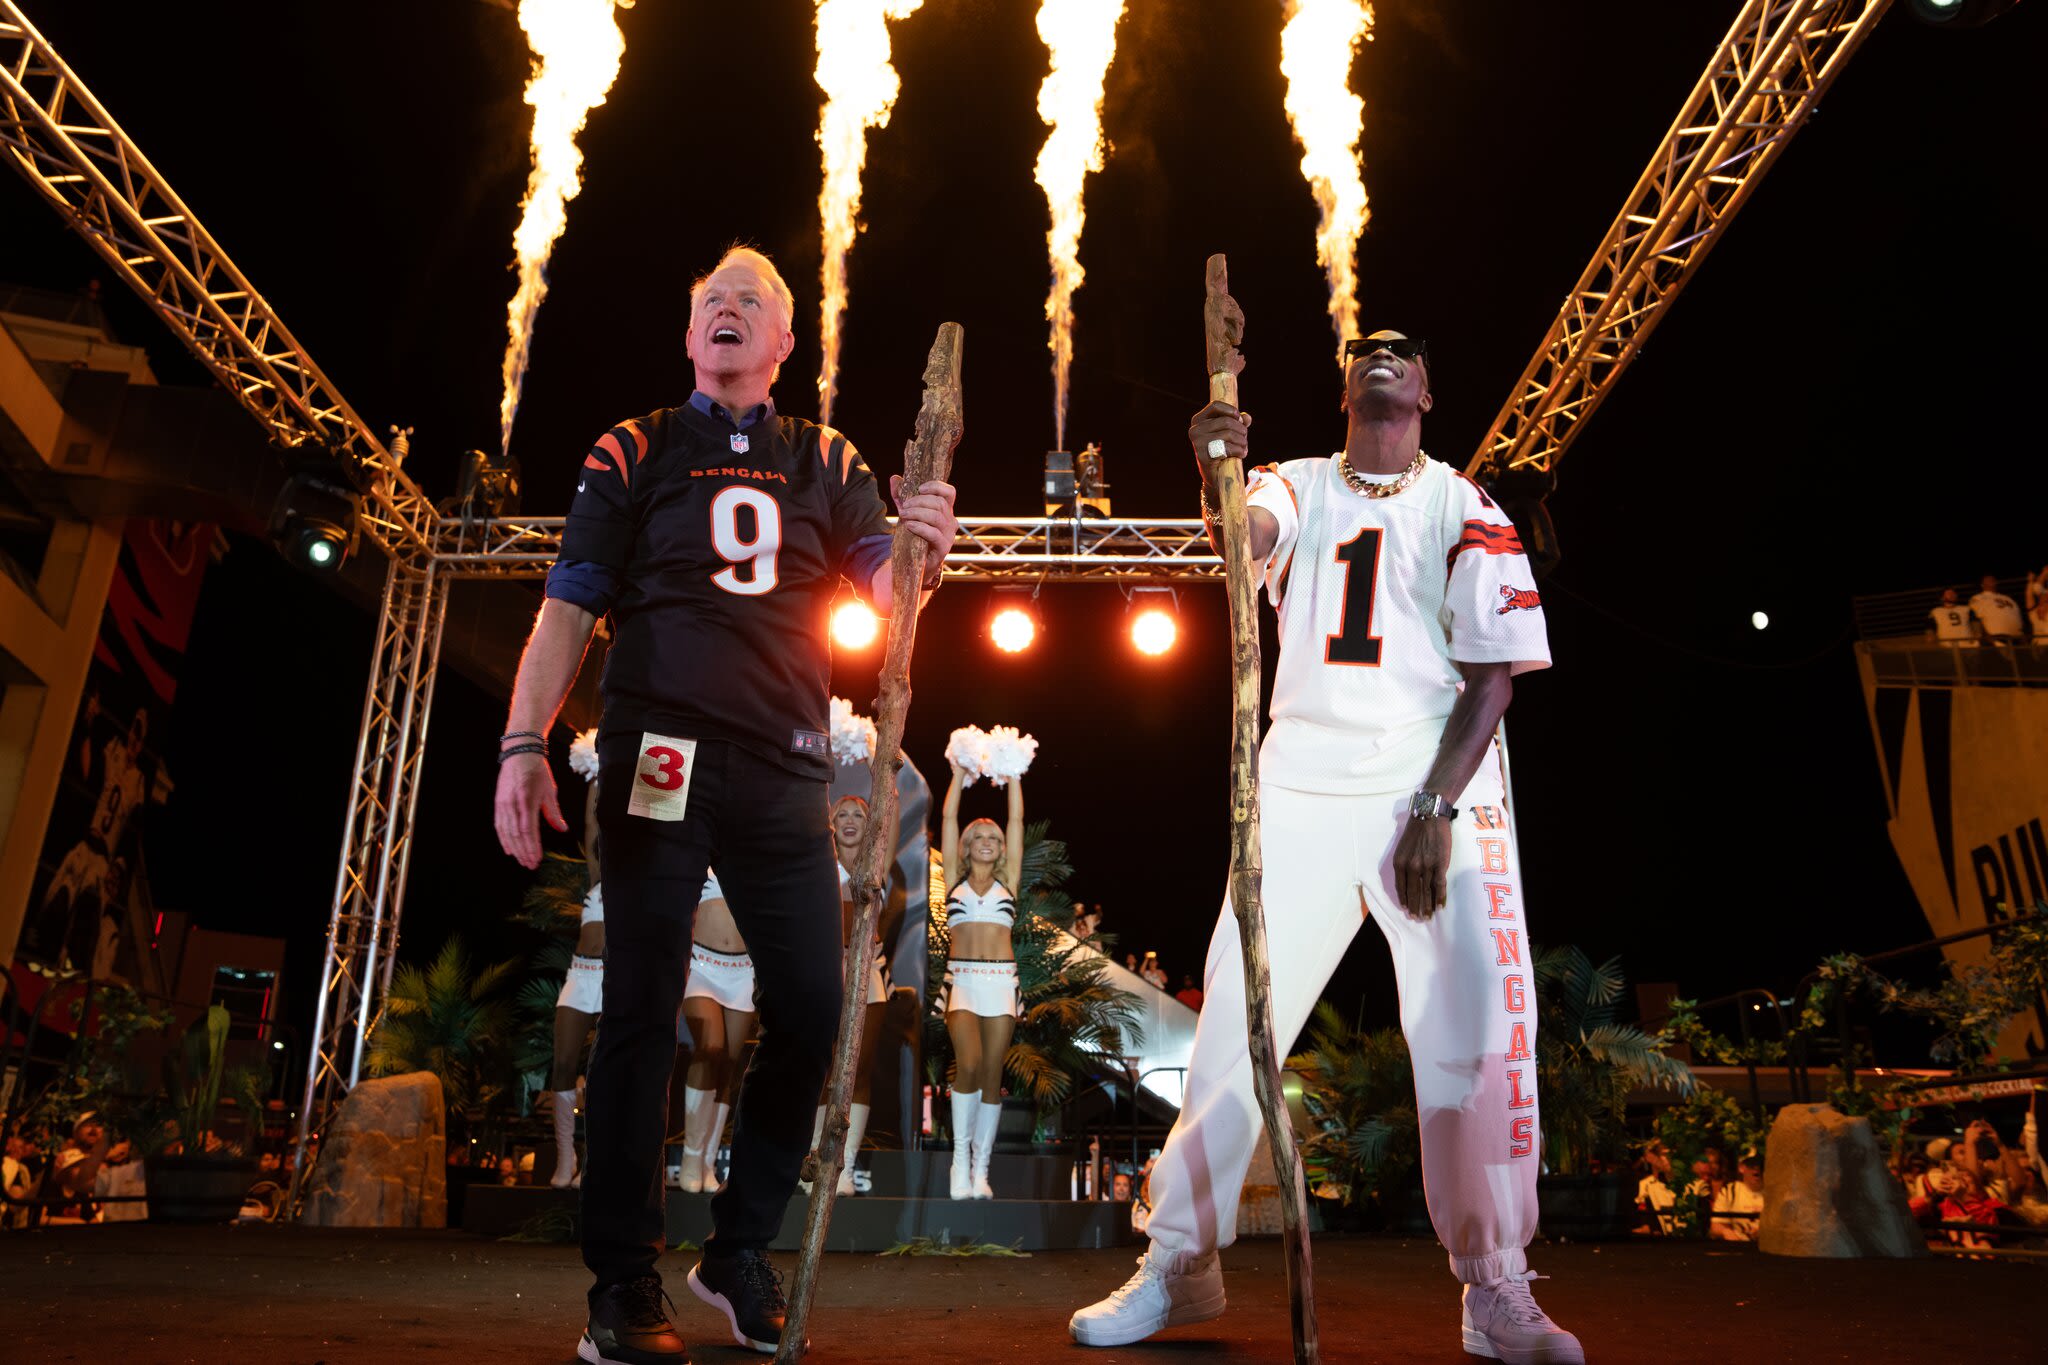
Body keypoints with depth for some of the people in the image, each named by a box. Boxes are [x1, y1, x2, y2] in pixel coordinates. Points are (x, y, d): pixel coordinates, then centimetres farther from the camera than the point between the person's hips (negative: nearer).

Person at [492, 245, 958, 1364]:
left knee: (811, 1006, -1)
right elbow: (568, 608, 5)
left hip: (784, 766, 3)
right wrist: (523, 741, -8)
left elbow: (885, 590, 5)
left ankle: (739, 1251, 18)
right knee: (642, 1007, -3)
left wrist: (922, 551, -19)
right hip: (662, 751, -2)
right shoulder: (635, 452, 11)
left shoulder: (825, 462, 17)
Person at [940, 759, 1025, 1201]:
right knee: (968, 1066, -18)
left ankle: (981, 1169, 4)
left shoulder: (1007, 880, 13)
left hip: (1001, 981, 1)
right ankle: (961, 1157, -4)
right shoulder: (954, 878, 12)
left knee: (991, 1075, -1)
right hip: (962, 979, -1)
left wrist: (1013, 777, 13)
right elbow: (949, 819, 9)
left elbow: (1017, 822, 11)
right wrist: (959, 775, 11)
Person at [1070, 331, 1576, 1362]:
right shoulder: (1298, 487, 10)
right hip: (1302, 783, 2)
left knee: (1480, 1024, -9)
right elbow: (1246, 533, -14)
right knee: (1237, 1009, 1)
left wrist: (1436, 807, -13)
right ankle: (1181, 1259, 14)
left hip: (1439, 780, -1)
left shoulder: (1465, 508, 5)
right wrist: (1216, 474, -37)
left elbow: (1493, 671, -2)